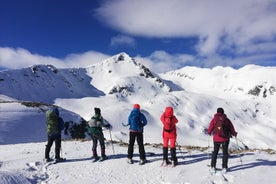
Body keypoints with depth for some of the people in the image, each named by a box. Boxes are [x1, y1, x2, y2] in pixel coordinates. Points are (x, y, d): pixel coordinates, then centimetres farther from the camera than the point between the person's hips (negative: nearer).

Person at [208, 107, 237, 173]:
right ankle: (224, 167, 10)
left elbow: (210, 128, 4)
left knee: (215, 152, 13)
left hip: (216, 138, 0)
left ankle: (213, 167, 9)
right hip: (225, 139, 0)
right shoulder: (227, 120, -2)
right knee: (225, 152, 12)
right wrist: (234, 134, 24)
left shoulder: (214, 119, -3)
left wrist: (209, 132, 25)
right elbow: (231, 128, 4)